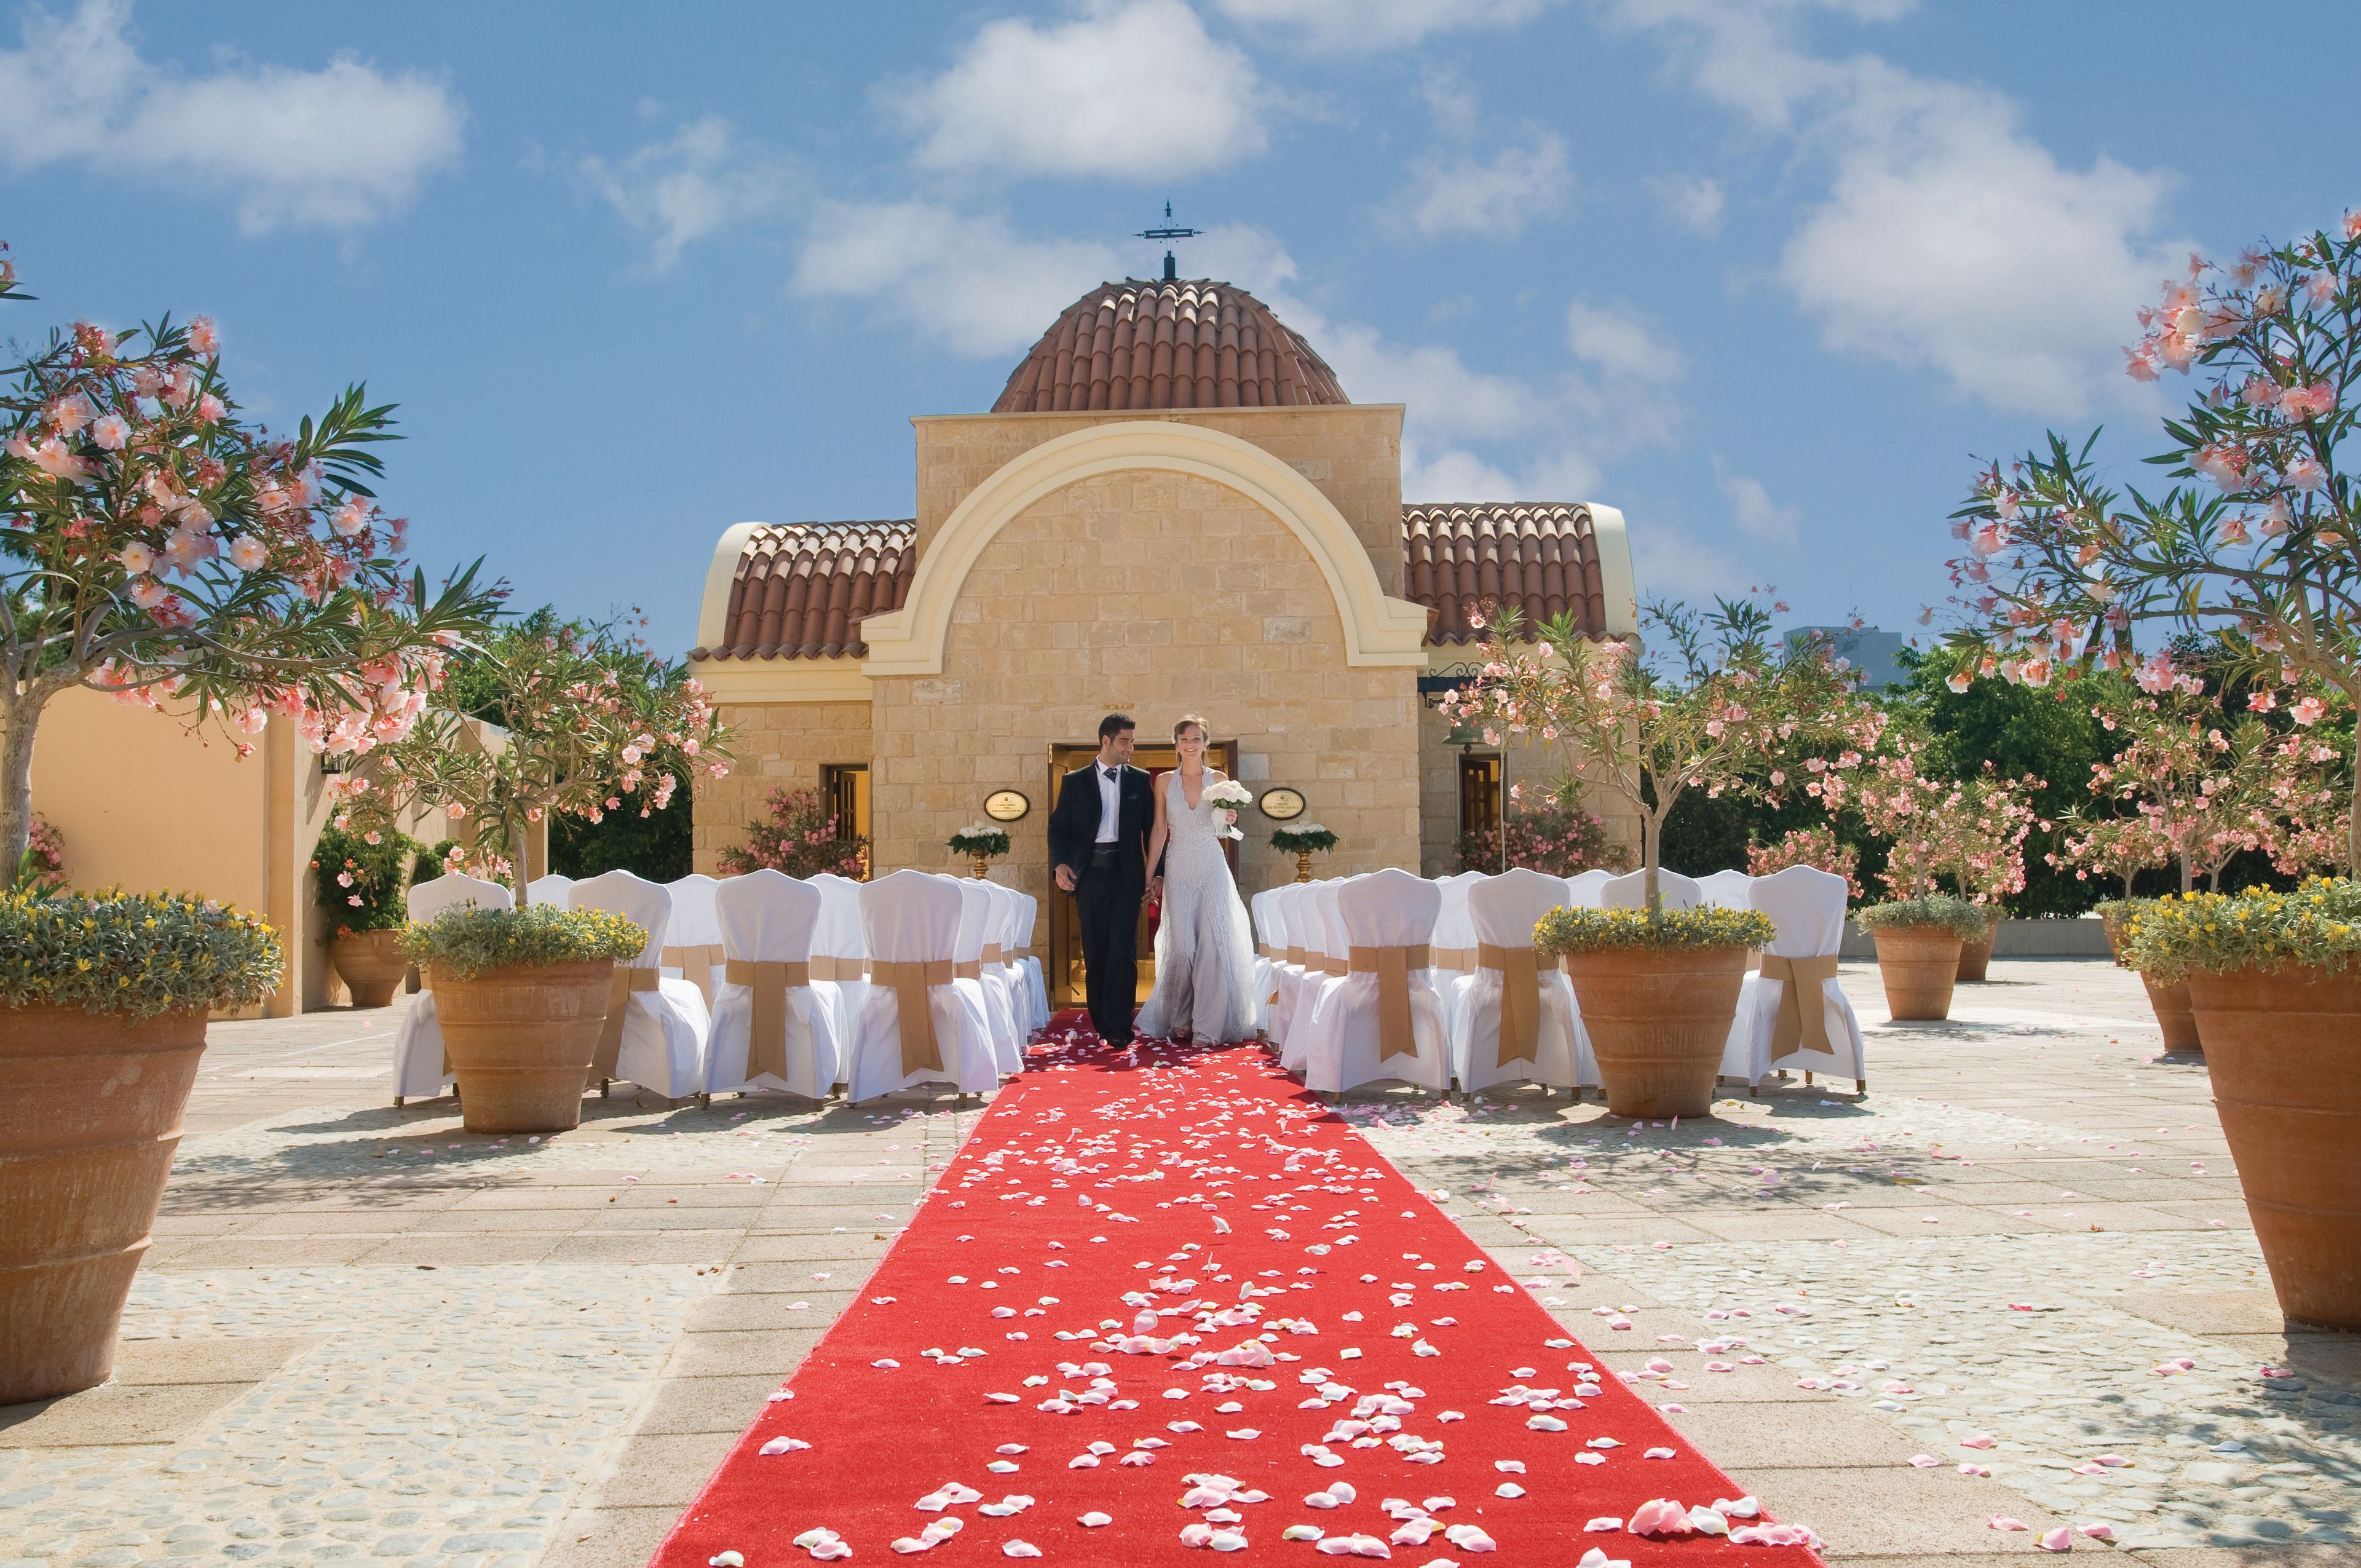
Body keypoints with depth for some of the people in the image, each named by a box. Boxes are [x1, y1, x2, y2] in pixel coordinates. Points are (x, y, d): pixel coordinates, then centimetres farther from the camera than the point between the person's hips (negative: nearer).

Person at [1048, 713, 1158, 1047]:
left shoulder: (1140, 781, 9)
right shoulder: (1074, 782, 7)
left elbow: (1152, 829, 10)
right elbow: (1059, 827, 4)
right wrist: (1059, 863, -12)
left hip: (1126, 875, -1)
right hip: (1089, 875, 1)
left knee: (1123, 951, -8)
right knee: (1094, 953, 5)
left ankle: (1119, 1027, -8)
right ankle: (1100, 1024, 14)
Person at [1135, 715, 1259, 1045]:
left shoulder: (1218, 779, 6)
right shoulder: (1165, 782, 5)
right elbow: (1159, 831, 7)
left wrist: (1227, 820, -8)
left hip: (1213, 868, 0)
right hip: (1179, 869, 0)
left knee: (1213, 943, -7)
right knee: (1181, 946, -2)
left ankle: (1207, 1026, -4)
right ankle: (1180, 1019, 15)